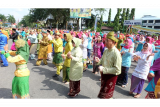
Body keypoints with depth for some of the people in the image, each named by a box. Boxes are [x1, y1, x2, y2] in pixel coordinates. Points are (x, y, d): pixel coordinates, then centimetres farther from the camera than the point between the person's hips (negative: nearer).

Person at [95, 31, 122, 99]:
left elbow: (117, 69, -26)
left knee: (106, 95, 8)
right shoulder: (106, 51, -1)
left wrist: (104, 69, -27)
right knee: (103, 91, 26)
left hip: (111, 76, -7)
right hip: (104, 74, 7)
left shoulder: (116, 53, -24)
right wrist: (99, 61, -11)